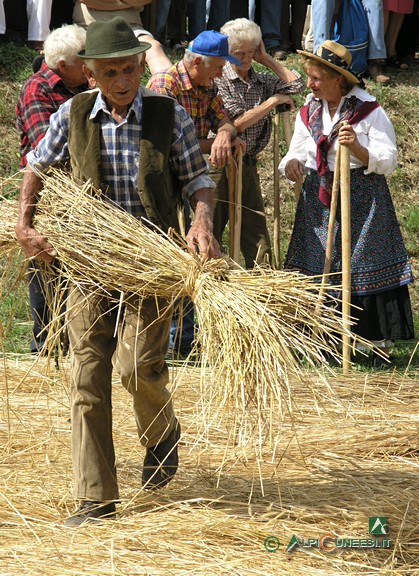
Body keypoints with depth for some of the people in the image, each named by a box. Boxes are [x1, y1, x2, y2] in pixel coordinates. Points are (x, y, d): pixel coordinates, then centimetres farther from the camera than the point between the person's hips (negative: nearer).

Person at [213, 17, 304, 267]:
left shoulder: (262, 82, 10)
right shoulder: (218, 81, -9)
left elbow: (296, 84, 1)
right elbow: (238, 122, -17)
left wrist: (266, 59, 1)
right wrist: (273, 101, -12)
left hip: (249, 167, 6)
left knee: (257, 238, 7)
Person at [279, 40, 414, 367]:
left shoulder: (369, 110, -8)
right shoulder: (309, 112, 8)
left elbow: (388, 161, -9)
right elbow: (297, 152, 12)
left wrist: (357, 148, -26)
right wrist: (292, 163, -12)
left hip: (362, 199, -5)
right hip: (320, 199, 5)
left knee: (365, 266, -4)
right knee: (318, 267, 4)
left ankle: (379, 341, 4)